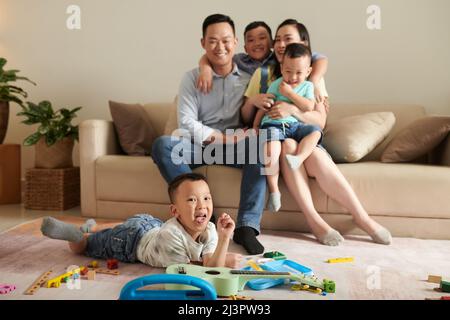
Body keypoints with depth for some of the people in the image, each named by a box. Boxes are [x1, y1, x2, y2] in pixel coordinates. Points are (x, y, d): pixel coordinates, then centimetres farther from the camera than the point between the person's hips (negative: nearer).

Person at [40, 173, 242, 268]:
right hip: (132, 235, -6)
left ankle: (92, 227, 59)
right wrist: (224, 261, -33)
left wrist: (224, 238, -47)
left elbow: (212, 266, -34)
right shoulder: (170, 236, -44)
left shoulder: (209, 230, -27)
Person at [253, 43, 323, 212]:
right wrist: (255, 126, 8)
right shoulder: (276, 85, 10)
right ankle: (274, 190, -30)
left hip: (296, 125, 4)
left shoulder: (308, 86, 14)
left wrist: (290, 93, -7)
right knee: (271, 148, -32)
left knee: (315, 131, -23)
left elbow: (309, 107, -4)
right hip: (273, 124, -3)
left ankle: (298, 158, -41)